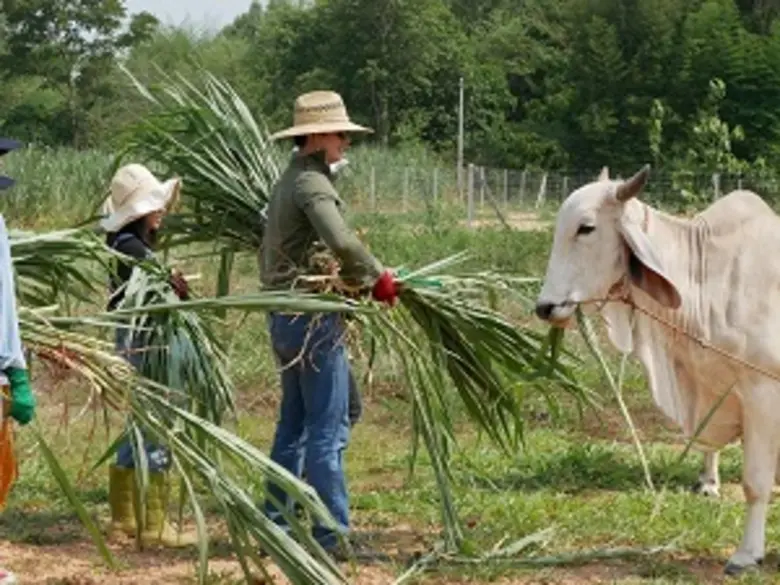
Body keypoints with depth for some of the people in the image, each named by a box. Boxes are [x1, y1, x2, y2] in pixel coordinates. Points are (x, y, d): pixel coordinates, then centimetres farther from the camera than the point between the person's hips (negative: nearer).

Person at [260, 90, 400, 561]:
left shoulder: (290, 180, 16)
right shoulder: (312, 182, -15)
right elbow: (342, 242, -32)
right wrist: (378, 278, -16)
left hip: (285, 315, 10)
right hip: (314, 318, -10)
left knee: (294, 427, 16)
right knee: (328, 429, -6)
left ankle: (275, 525, 22)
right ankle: (333, 536, -4)